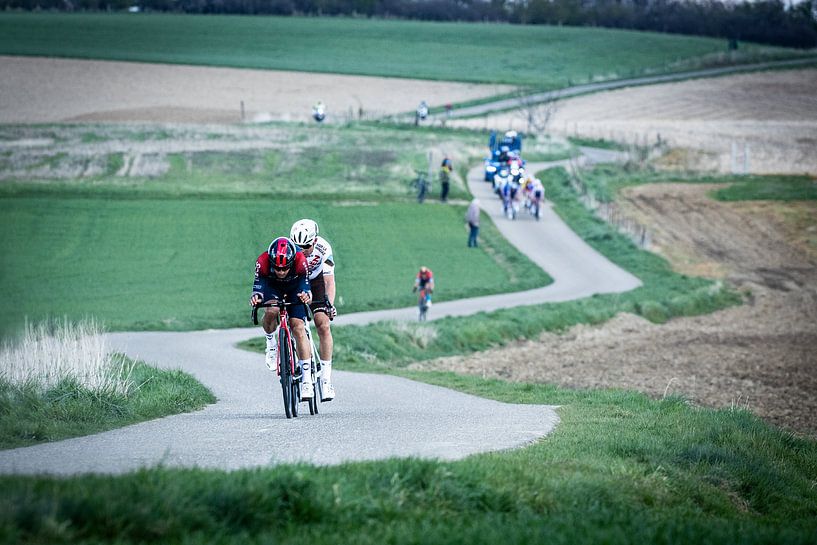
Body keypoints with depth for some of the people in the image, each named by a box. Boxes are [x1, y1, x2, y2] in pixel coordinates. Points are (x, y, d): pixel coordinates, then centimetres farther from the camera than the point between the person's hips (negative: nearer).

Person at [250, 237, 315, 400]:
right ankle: (271, 342, -1)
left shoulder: (300, 261, -35)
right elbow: (258, 286, -30)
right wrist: (256, 297, -52)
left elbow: (305, 287, -30)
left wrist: (306, 295, -53)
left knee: (298, 327, -17)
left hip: (295, 288, 0)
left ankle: (306, 379, -16)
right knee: (271, 312, -33)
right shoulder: (263, 262, -34)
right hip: (272, 287, 0)